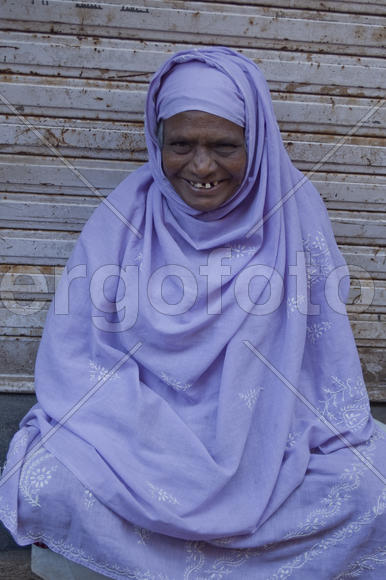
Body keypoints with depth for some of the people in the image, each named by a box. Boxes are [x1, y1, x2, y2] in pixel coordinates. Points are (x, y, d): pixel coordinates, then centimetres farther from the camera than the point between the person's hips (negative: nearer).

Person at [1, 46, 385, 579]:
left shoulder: (293, 210, -5)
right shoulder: (121, 219, -7)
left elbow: (327, 350, 1)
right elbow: (72, 355, -7)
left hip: (268, 434, 1)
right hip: (137, 432, 0)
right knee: (44, 483, -23)